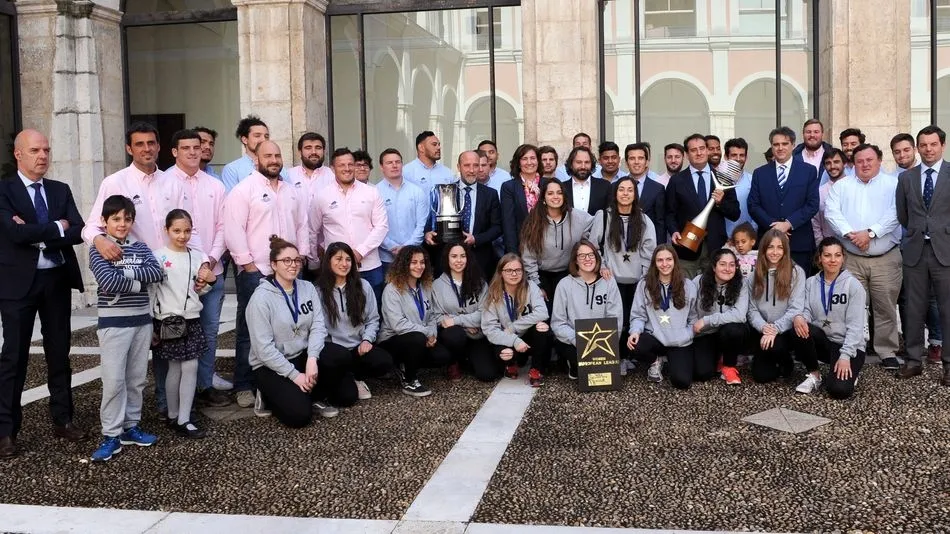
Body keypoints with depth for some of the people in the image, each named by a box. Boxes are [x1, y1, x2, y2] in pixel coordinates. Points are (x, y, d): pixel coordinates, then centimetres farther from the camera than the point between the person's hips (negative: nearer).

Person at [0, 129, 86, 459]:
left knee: (59, 353, 11)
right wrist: (56, 227, -11)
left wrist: (37, 233, -14)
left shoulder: (61, 190, 9)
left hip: (57, 279, 4)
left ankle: (62, 420, 22)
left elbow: (78, 232, -4)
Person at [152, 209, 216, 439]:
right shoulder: (159, 256, -7)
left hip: (192, 319, 4)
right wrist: (150, 320, -10)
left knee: (191, 367, 1)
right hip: (168, 319, -4)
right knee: (175, 368, 3)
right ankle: (173, 416, 19)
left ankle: (183, 420, 6)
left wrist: (210, 281, -4)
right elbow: (150, 286, -7)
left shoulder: (196, 257, 8)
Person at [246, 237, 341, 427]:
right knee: (299, 414, -24)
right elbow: (264, 348, -18)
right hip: (271, 365, -4)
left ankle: (312, 395, 5)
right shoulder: (261, 297, -15)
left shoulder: (308, 288, 2)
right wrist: (295, 375, -20)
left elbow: (318, 326, -6)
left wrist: (312, 358, -24)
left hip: (302, 356, 5)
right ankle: (269, 397, 5)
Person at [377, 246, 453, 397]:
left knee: (446, 356, -16)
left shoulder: (425, 287, 8)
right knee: (418, 338, -36)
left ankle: (408, 366, 9)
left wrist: (433, 333, -8)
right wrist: (426, 333, -19)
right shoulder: (392, 289, -14)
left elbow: (431, 315, 13)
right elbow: (398, 324, -23)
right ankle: (409, 381, -14)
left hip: (421, 340, 7)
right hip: (393, 340, -7)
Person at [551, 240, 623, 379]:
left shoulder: (609, 282, 1)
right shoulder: (565, 284, -5)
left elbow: (615, 318, -1)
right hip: (570, 341, -2)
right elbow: (558, 322, -7)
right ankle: (573, 367, 5)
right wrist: (577, 339, -21)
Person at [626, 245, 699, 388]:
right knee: (635, 346, -34)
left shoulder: (687, 285, 3)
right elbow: (638, 315, 1)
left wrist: (688, 336, -6)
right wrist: (635, 331, -19)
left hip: (680, 342, 0)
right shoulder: (645, 285, 1)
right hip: (654, 338, 1)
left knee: (682, 381, -20)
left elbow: (693, 317, 8)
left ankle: (680, 360, 19)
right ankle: (655, 361, 4)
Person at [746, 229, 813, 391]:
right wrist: (763, 327, -18)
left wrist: (775, 329, -23)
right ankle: (785, 364, 17)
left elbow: (796, 309, -12)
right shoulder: (755, 276, 8)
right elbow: (752, 310, 3)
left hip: (788, 330, -3)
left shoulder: (796, 272, -4)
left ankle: (813, 373, -11)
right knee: (761, 375, -20)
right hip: (765, 333, 3)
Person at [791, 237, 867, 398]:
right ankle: (814, 375, -8)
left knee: (839, 390, -26)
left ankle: (847, 373, 14)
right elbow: (807, 311, -2)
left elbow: (855, 325, -12)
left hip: (849, 346, -3)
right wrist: (798, 317, -28)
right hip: (822, 341, 3)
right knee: (800, 327, -30)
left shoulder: (853, 285, -8)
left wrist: (845, 356, -21)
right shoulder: (810, 283, 5)